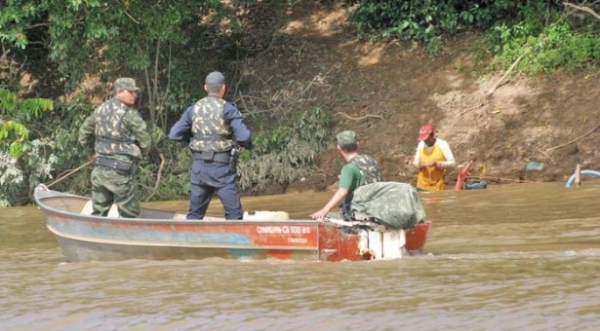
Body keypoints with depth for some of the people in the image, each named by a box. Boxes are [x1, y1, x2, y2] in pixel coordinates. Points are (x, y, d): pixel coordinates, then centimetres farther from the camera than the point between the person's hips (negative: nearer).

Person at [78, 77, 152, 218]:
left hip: (99, 170, 7)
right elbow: (145, 142, -10)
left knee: (99, 212, 12)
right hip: (121, 173, -7)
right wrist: (139, 154, 11)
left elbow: (83, 135, 17)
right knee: (129, 215, 2)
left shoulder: (100, 110, 9)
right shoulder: (129, 114, -11)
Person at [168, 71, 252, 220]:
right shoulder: (228, 109, -10)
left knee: (195, 213, 13)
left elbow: (174, 134, 4)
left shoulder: (194, 109, 4)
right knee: (234, 214, 0)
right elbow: (243, 136, -19)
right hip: (222, 168, -5)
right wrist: (247, 145, 3)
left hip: (200, 167, 5)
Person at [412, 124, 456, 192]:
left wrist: (436, 164, -23)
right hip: (422, 185, 3)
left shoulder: (442, 145, -9)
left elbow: (452, 163, -11)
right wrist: (419, 164, -11)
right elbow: (415, 161, 13)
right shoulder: (421, 145, 3)